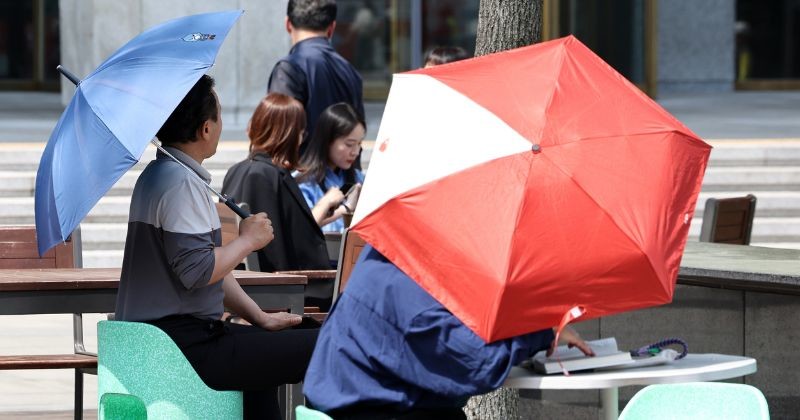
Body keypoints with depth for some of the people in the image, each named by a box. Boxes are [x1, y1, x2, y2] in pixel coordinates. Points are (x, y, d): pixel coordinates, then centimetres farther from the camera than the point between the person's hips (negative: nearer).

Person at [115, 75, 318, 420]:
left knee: (267, 342, 34)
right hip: (183, 349, -11)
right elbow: (196, 271, -25)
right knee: (321, 351, -11)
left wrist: (260, 318, 19)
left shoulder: (159, 174, 17)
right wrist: (248, 240, -9)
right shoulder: (180, 183, -17)